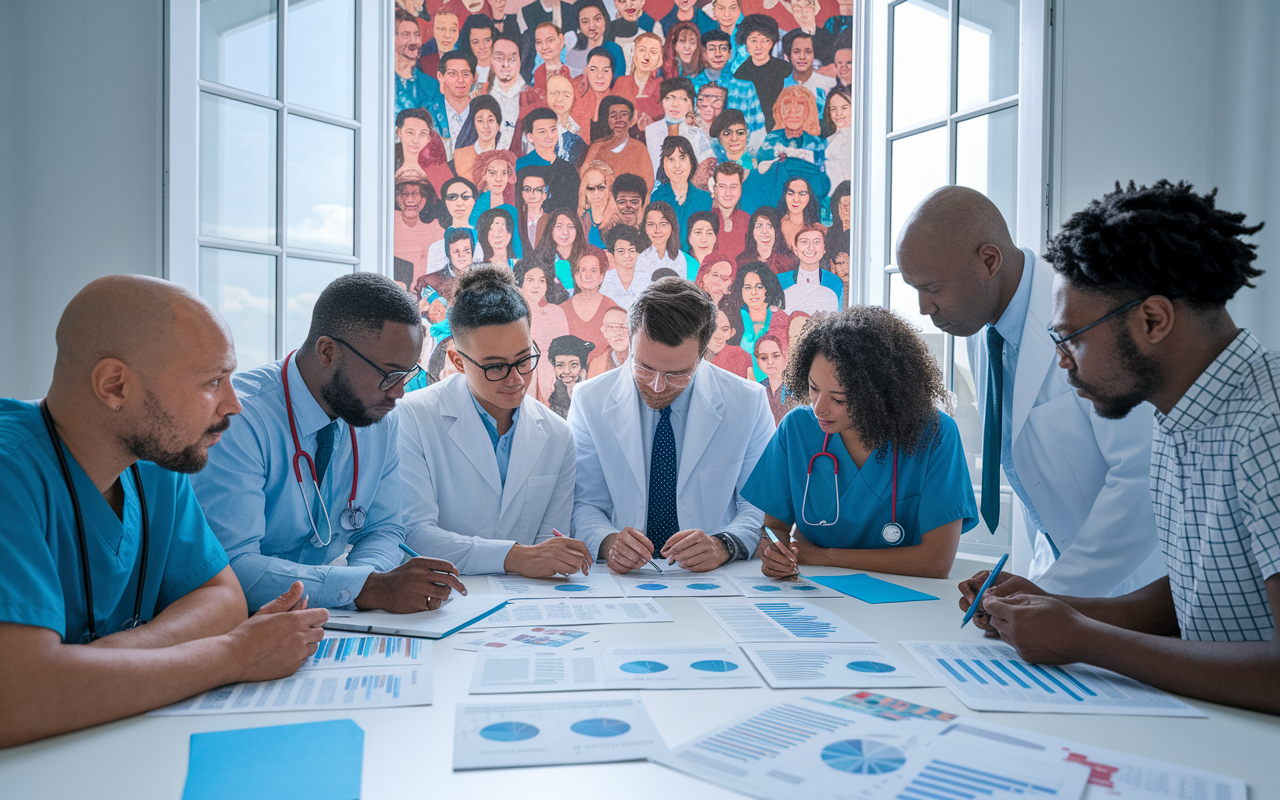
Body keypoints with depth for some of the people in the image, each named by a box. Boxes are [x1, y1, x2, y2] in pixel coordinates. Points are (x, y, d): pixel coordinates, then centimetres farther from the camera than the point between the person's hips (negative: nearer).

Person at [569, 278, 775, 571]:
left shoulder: (749, 403, -4)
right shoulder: (589, 401, -2)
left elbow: (763, 505, -1)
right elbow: (584, 504, 0)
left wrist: (723, 545, -21)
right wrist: (607, 542, -21)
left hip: (715, 583, 0)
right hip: (618, 584, 1)